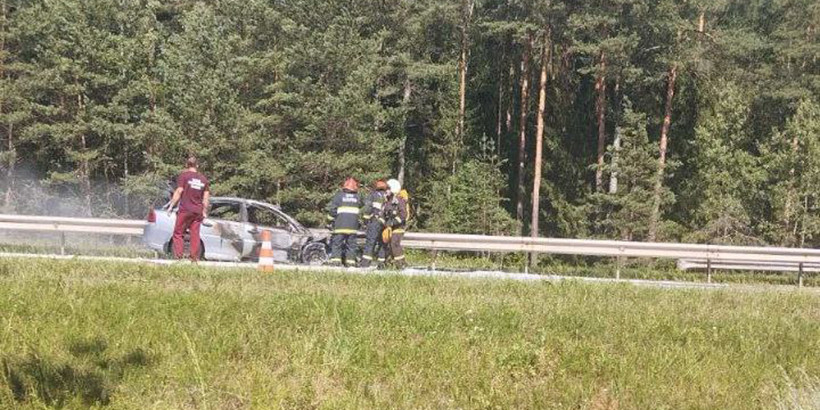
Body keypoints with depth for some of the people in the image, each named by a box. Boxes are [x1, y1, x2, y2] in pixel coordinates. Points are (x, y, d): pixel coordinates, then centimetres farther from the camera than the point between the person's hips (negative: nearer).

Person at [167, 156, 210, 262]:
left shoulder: (184, 175, -2)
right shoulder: (203, 179, 11)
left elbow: (178, 192, -8)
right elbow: (206, 197, 11)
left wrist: (171, 206, -3)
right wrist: (204, 211, 16)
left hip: (185, 209, -4)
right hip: (198, 211, 4)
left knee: (178, 234, 3)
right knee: (195, 235, 6)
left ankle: (178, 256, -6)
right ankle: (195, 259, 4)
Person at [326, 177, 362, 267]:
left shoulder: (339, 195, 0)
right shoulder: (358, 197, 10)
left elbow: (332, 209, -2)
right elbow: (362, 210, 17)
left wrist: (330, 222, 6)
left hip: (340, 225, -3)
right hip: (353, 226, 3)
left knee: (337, 243, -1)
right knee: (351, 244, 8)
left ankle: (335, 261, -10)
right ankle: (351, 262, 3)